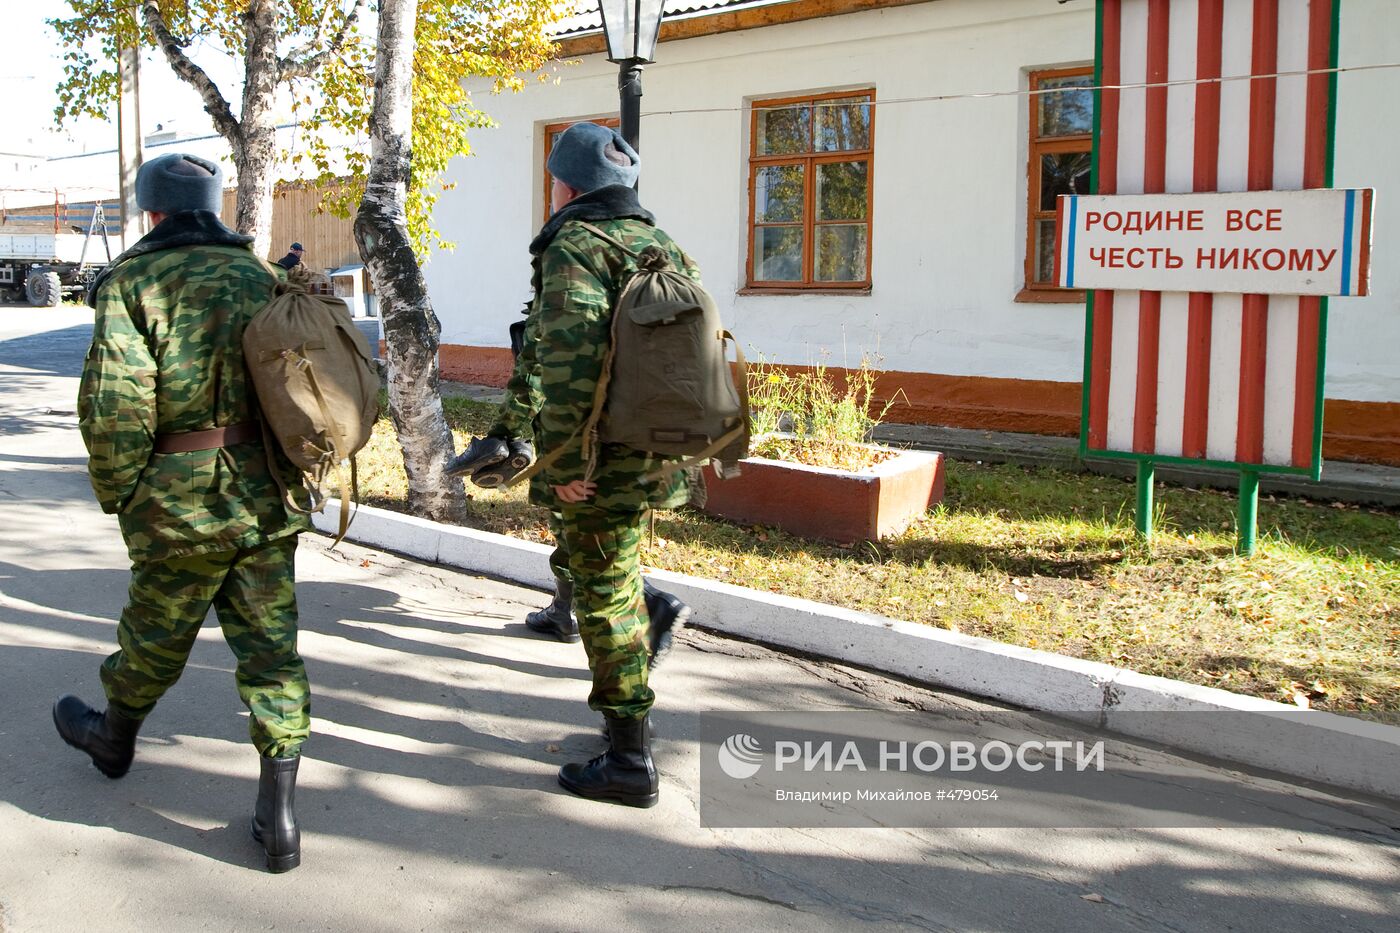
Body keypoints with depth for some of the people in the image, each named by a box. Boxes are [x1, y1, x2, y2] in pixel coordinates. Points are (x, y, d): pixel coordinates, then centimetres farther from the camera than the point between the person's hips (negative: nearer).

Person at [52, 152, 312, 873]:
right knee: (269, 643, 6)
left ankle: (113, 737, 46)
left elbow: (114, 403, -15)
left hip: (182, 498, -4)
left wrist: (117, 492, -1)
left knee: (156, 632, 18)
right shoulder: (258, 274, 9)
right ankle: (277, 815, 6)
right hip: (267, 493, 4)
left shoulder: (132, 281, -6)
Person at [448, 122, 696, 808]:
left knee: (605, 603, 2)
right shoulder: (663, 247, 13)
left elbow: (570, 361, -25)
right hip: (659, 456, 8)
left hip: (604, 463, -8)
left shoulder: (575, 248, -12)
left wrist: (566, 464, -22)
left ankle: (628, 761, 9)